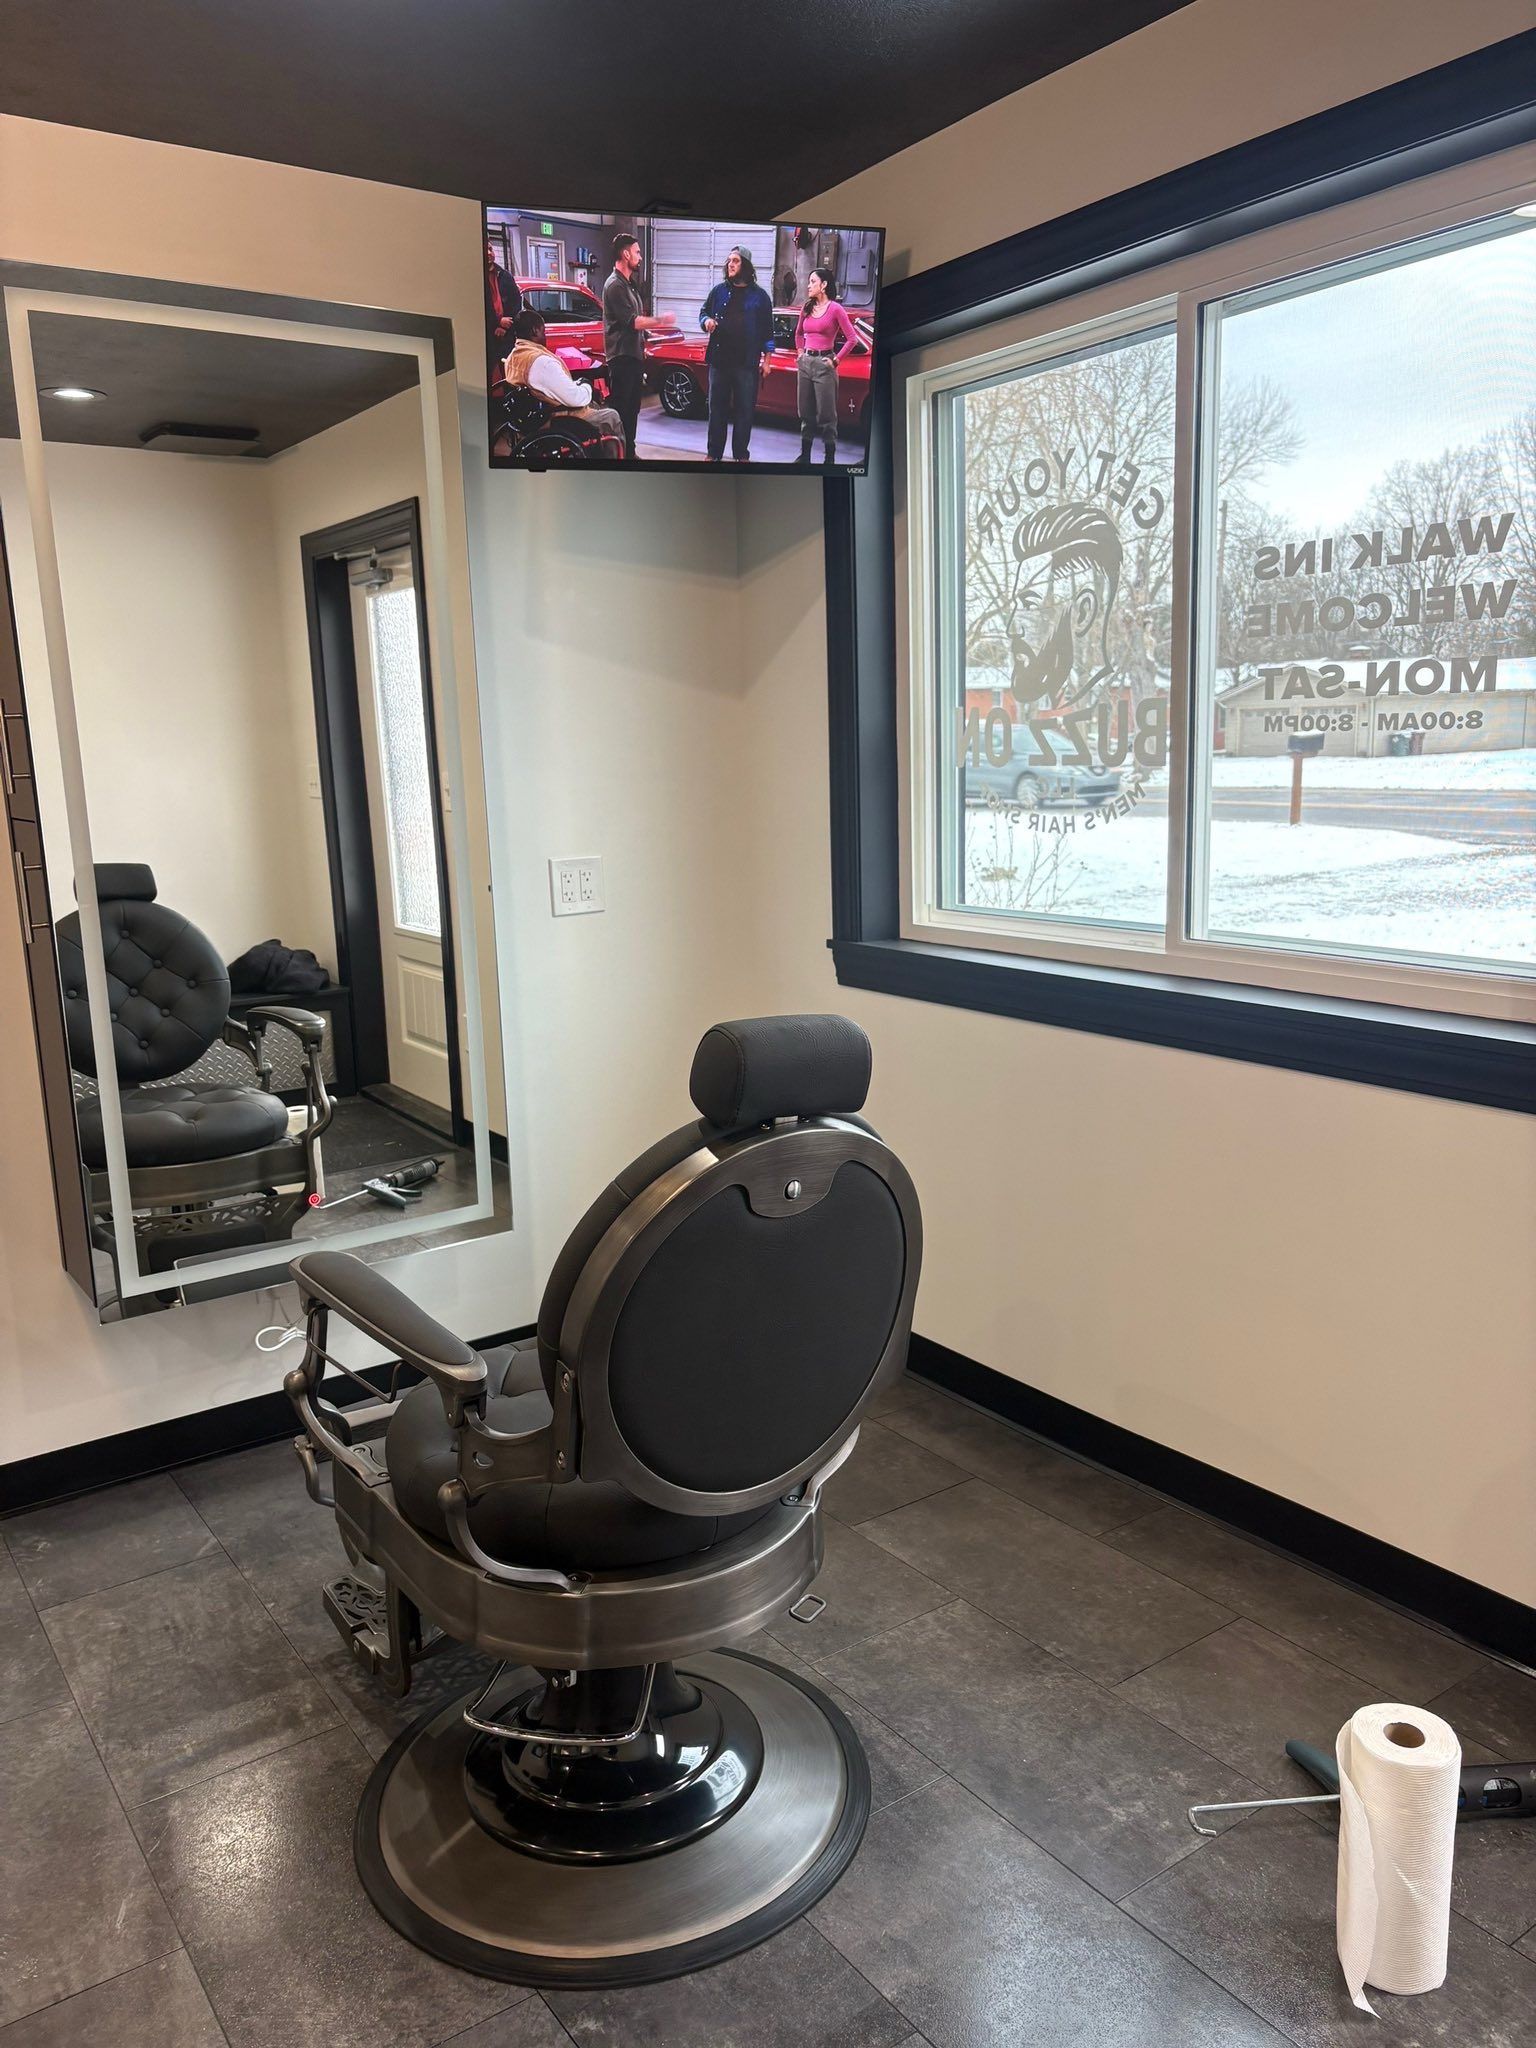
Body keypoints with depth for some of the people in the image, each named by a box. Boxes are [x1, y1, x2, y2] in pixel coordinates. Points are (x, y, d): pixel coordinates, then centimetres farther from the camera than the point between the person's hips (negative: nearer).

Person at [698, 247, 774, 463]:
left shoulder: (759, 296, 3)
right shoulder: (719, 290, 8)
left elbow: (767, 330, 4)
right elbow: (703, 312, 17)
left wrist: (766, 359, 0)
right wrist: (706, 321, -8)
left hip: (747, 364, -2)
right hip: (719, 361, 2)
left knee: (745, 410, 2)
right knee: (717, 408, 6)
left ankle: (741, 455, 10)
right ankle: (714, 453, 13)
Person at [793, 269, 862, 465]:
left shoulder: (835, 309, -7)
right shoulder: (807, 308, 10)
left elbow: (852, 339, -10)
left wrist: (836, 360, -10)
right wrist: (800, 352, 15)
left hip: (824, 364, -6)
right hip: (805, 362, 6)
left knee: (826, 413, -4)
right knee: (805, 412, 10)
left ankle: (829, 457, 1)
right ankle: (804, 454, 16)